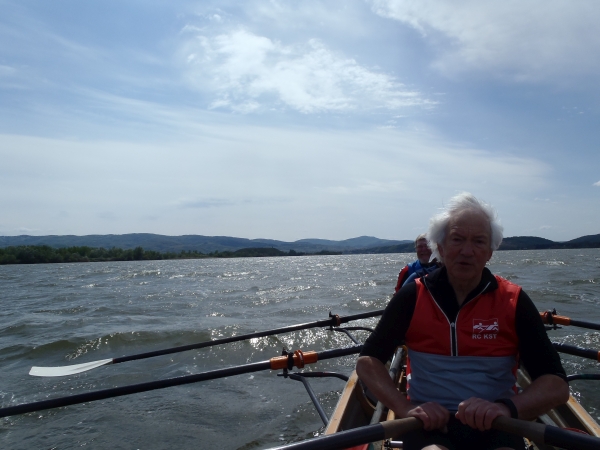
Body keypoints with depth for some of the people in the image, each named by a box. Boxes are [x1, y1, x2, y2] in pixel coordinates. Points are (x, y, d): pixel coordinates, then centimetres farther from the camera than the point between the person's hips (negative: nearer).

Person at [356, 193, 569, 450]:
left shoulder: (513, 301, -2)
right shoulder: (413, 297, -2)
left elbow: (557, 386, -6)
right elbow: (367, 361, -3)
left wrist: (507, 407, -25)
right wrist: (405, 408, -19)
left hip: (494, 425, 2)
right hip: (430, 422, -1)